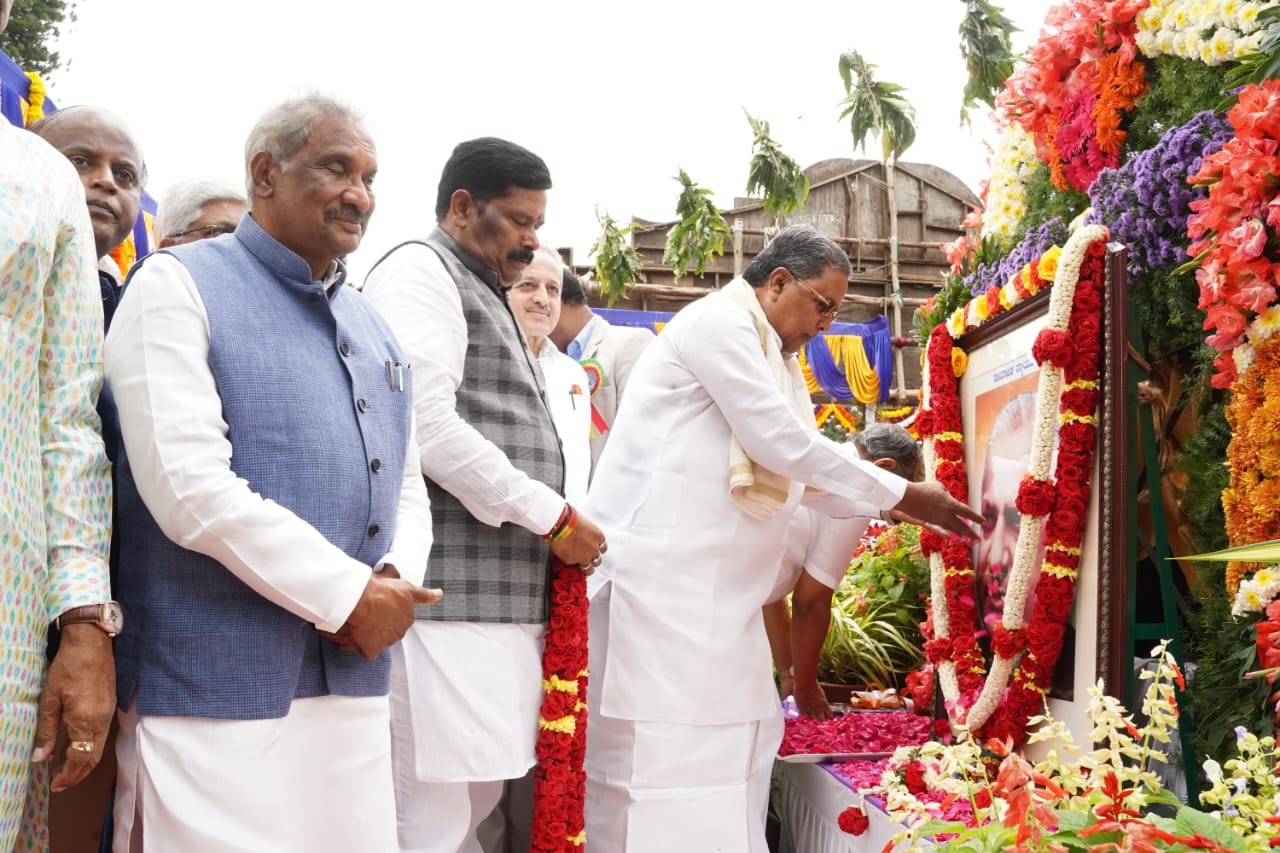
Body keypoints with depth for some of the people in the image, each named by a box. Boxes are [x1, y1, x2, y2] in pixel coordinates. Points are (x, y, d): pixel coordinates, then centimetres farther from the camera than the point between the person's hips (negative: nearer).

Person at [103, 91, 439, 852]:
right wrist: (349, 596, -13)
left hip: (354, 684, 6)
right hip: (217, 690, -6)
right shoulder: (180, 287, -4)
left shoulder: (375, 330, 17)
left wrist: (396, 582, -4)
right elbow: (190, 489, -16)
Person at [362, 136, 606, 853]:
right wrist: (551, 516, -9)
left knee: (477, 795, 11)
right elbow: (428, 429, -16)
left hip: (502, 597, 10)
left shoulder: (486, 297, 27)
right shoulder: (420, 272, -3)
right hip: (448, 596, -10)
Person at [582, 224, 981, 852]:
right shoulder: (719, 321, -10)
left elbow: (803, 473, 21)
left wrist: (897, 506, 10)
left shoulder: (771, 358, 21)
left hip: (714, 587, 10)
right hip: (658, 572, -10)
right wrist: (900, 494, -9)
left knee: (741, 739, 9)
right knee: (663, 750, -9)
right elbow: (783, 444, -16)